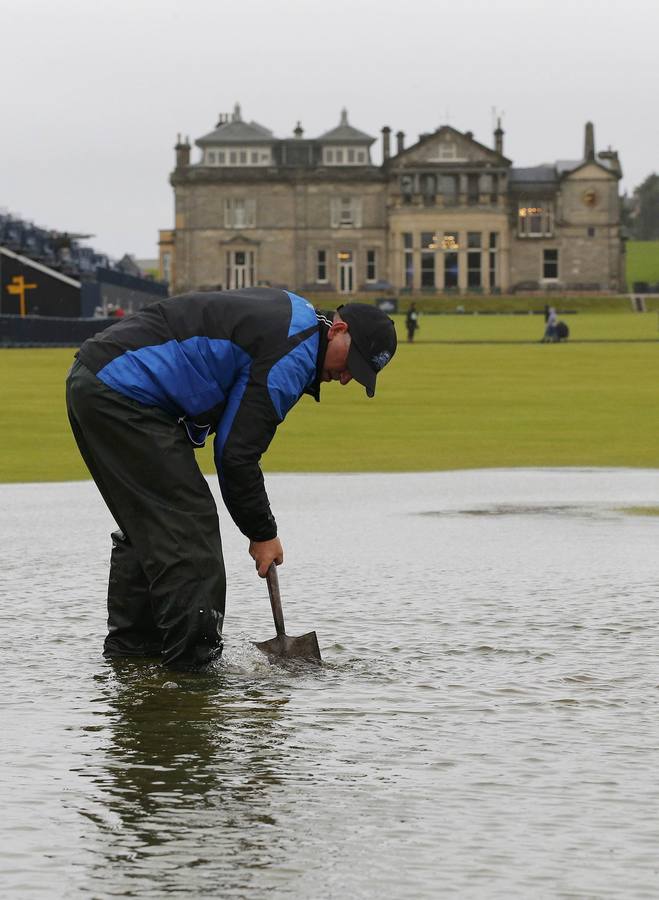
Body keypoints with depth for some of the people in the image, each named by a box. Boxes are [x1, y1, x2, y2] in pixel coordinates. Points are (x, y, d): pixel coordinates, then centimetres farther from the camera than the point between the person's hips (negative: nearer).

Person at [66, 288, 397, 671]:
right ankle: (193, 655, -10)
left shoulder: (293, 311, 15)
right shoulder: (290, 355, -16)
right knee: (188, 524, -10)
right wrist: (262, 533, -2)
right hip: (123, 395, -11)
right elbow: (237, 453, -14)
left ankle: (132, 646, 24)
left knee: (146, 524, 19)